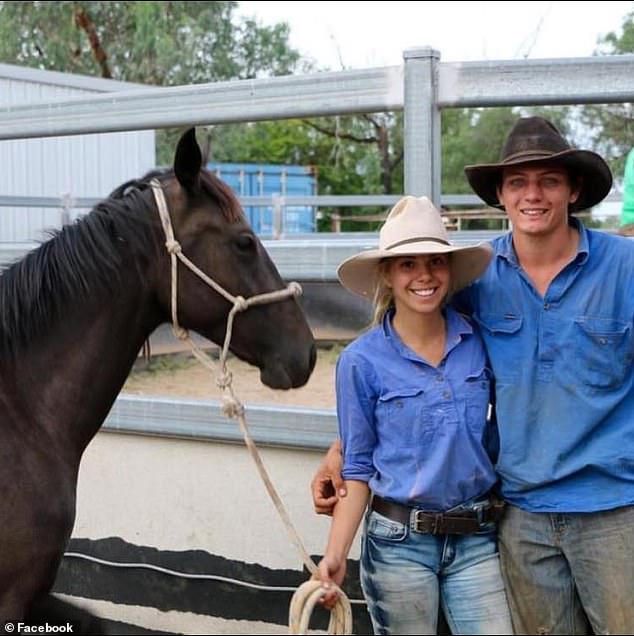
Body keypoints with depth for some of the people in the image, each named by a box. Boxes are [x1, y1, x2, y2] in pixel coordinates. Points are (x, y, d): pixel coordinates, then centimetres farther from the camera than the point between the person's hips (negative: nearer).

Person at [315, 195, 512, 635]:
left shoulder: (478, 343, -2)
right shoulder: (361, 361, -9)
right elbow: (359, 468, -3)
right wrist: (336, 554, -12)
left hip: (477, 539, 2)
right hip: (398, 543, -2)